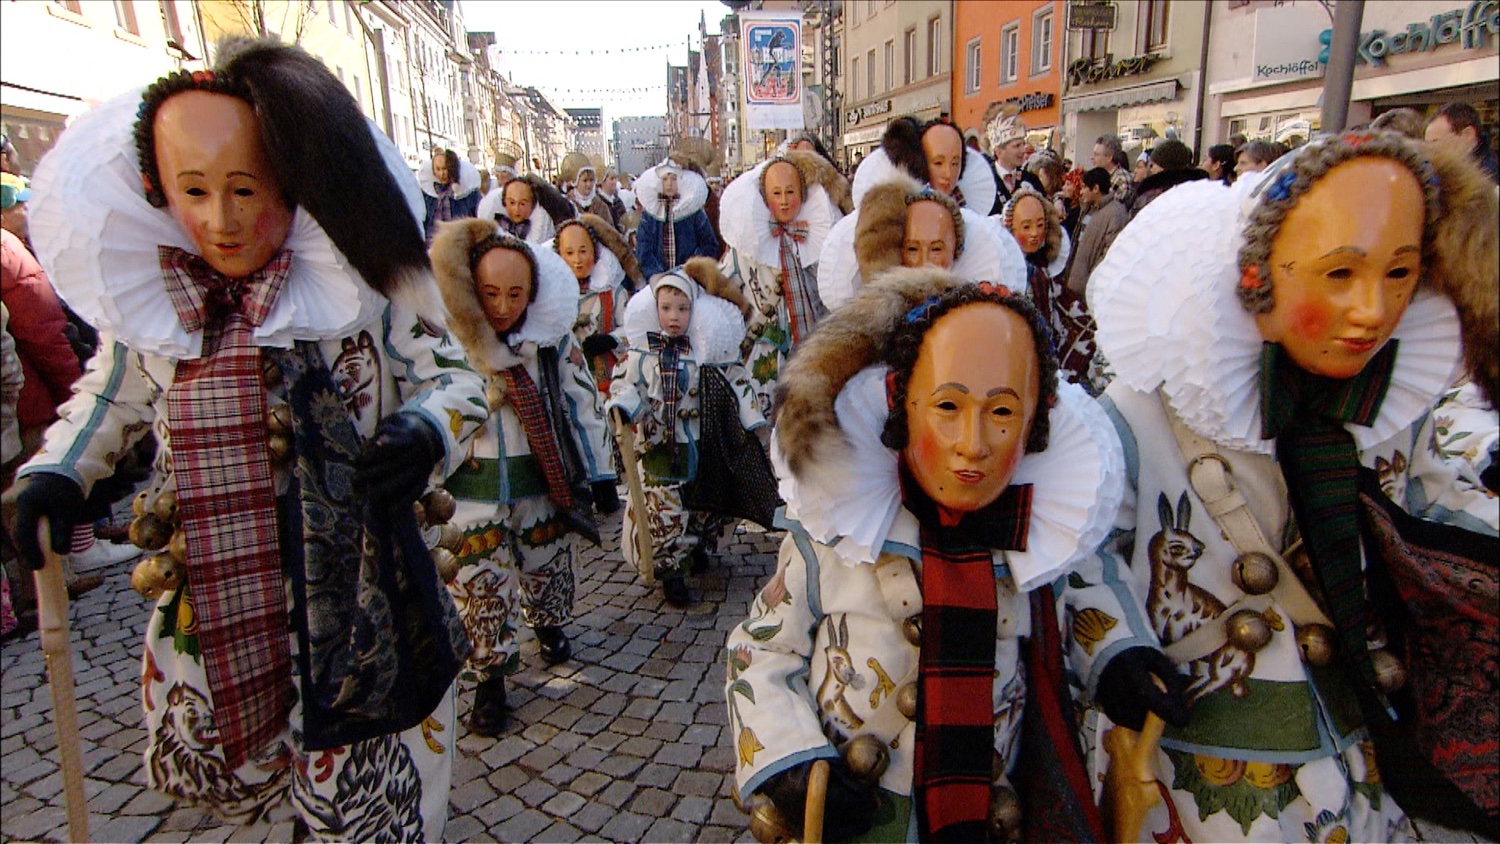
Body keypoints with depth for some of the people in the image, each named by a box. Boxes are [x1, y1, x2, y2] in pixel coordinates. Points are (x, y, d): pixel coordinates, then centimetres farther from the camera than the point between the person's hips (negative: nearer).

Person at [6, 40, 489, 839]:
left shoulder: (363, 279, -12)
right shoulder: (143, 293, 0)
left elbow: (454, 374, -6)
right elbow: (113, 389, 18)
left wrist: (425, 435, -26)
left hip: (357, 594, -4)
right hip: (210, 604, 4)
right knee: (219, 764, 21)